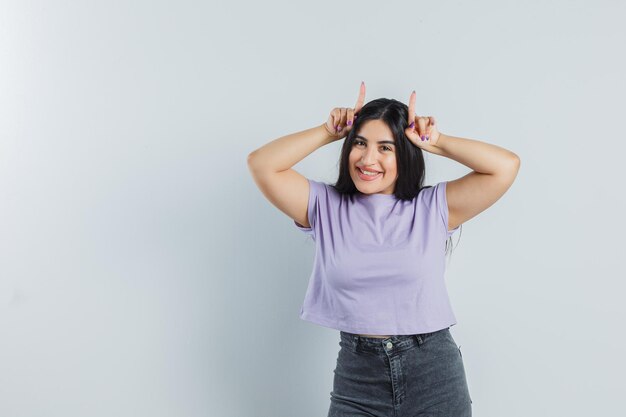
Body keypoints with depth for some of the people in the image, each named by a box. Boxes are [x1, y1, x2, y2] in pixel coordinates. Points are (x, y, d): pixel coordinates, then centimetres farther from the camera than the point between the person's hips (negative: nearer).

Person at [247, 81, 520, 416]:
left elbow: (505, 166, -7)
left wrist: (436, 142, -3)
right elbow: (261, 165, -6)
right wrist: (330, 131, -4)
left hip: (434, 373, 0)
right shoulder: (325, 207, 3)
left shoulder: (434, 207, 0)